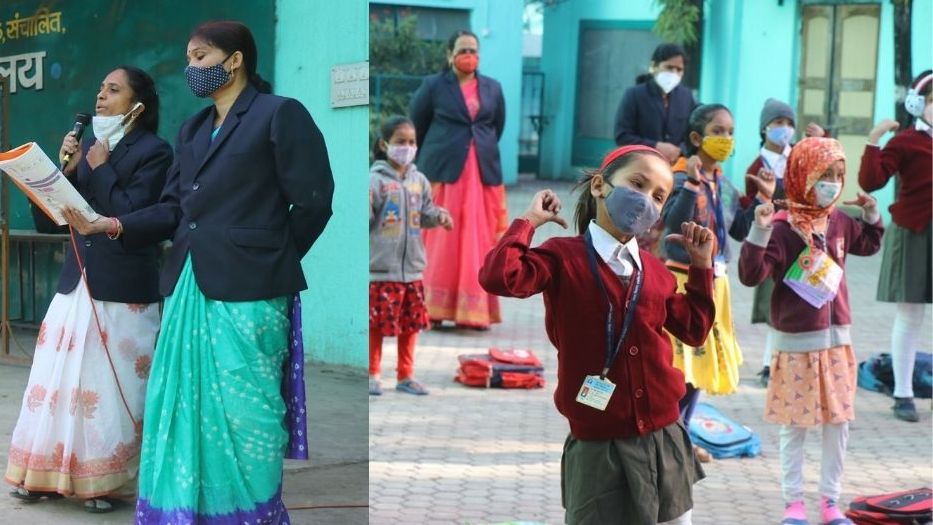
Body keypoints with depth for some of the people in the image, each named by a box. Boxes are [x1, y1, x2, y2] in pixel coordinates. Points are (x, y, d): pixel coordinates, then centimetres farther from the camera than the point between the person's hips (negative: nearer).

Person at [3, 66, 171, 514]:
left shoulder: (154, 152, -5)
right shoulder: (89, 149, 14)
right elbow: (46, 220, 11)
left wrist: (99, 169, -9)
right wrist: (65, 169, -3)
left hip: (122, 292, -6)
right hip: (75, 285, 7)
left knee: (112, 389, -2)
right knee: (59, 382, 8)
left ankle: (108, 482, 8)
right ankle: (51, 475, 18)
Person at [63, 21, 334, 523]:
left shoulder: (281, 114, -3)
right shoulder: (193, 129, 19)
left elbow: (312, 203, -6)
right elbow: (173, 209, 11)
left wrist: (269, 263, 2)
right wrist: (108, 224, -3)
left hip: (247, 292, -7)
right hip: (190, 288, 7)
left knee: (243, 411, -2)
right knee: (183, 406, 7)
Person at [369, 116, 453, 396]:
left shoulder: (419, 181, 8)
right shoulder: (375, 179, -9)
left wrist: (439, 217, -4)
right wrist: (364, 206, -33)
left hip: (412, 268, 5)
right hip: (381, 268, -5)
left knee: (411, 323, 11)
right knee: (377, 323, 1)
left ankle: (406, 376, 23)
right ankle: (372, 375, 16)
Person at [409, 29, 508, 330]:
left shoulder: (492, 88, 9)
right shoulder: (433, 86, 0)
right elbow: (416, 126, 6)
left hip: (482, 174, 3)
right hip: (443, 171, -3)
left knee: (478, 241, 3)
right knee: (441, 240, -1)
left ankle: (474, 310, 7)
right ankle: (433, 307, 6)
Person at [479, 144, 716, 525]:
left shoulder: (655, 271, 8)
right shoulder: (564, 257, -10)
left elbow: (694, 329, 20)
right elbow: (498, 277, -26)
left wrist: (701, 266, 15)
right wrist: (529, 221, -15)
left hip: (664, 439, 6)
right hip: (599, 448, -6)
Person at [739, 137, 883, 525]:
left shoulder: (839, 222, 5)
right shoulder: (782, 228, -16)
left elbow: (869, 244, 27)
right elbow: (751, 275, -22)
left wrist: (871, 214, 11)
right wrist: (759, 231, -33)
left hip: (837, 338, 6)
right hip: (797, 343, -6)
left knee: (839, 422, 10)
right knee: (795, 425, 5)